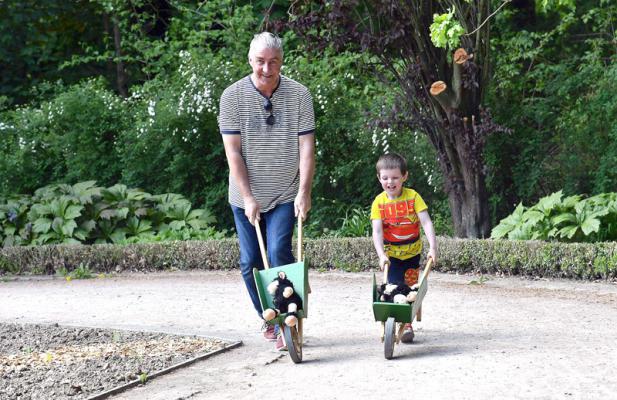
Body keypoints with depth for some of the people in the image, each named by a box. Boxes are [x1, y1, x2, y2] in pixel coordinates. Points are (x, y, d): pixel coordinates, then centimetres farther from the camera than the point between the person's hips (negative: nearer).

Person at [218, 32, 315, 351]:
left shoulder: (299, 95, -6)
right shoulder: (233, 96, -7)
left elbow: (307, 147, -7)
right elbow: (233, 151, -9)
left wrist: (304, 192, -15)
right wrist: (248, 198, -14)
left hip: (285, 196, -1)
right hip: (246, 197, 1)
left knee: (279, 253, -16)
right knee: (251, 263, 6)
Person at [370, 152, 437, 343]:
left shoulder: (413, 197, -12)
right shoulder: (379, 202, -11)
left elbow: (426, 222, -17)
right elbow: (377, 231, -16)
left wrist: (433, 247, -27)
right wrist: (381, 254, -28)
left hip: (412, 251, 0)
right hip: (391, 253, 0)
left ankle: (407, 325, 18)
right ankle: (401, 325, 4)